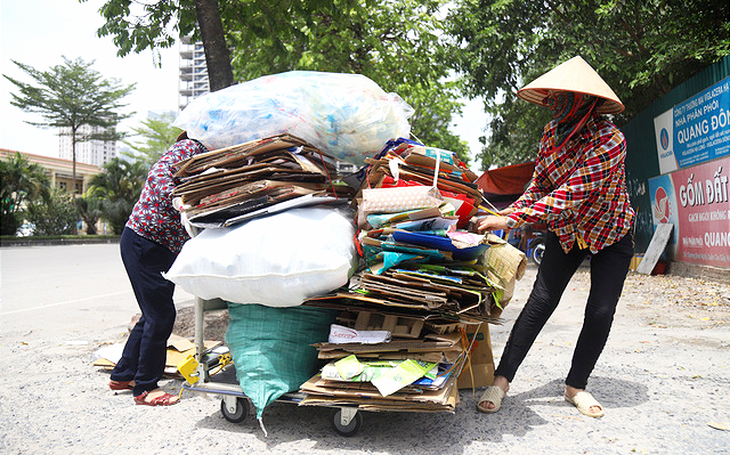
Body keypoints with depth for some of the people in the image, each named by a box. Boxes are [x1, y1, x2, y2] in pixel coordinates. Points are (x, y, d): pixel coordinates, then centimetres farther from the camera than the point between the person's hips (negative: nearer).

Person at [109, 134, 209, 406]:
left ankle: (123, 375, 31)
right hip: (144, 239, -10)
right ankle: (145, 388, 9)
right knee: (160, 314, -4)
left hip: (162, 248, 10)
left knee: (155, 313, 16)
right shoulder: (189, 147, -10)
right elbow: (159, 175, -26)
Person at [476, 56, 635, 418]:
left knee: (600, 312, -5)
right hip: (566, 231, 3)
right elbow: (537, 187, -3)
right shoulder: (553, 132, -8)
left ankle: (576, 386, 14)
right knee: (540, 302, -6)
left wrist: (511, 220, -42)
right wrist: (506, 214, -20)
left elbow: (570, 195, -37)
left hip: (610, 233, -3)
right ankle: (501, 380, -3)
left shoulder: (609, 140, -28)